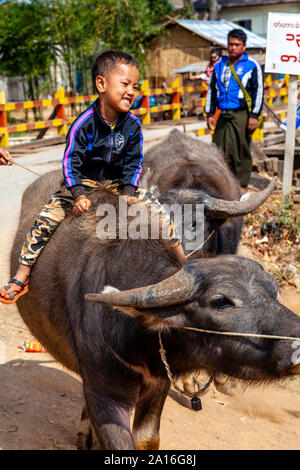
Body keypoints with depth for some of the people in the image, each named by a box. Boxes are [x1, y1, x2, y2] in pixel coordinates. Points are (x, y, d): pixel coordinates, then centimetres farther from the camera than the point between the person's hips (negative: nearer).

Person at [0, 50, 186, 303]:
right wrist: (79, 194, -27)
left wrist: (128, 193, -16)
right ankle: (21, 277, -8)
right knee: (47, 219, -17)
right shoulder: (85, 123, -21)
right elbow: (71, 161, -17)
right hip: (83, 182, -3)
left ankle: (185, 262, 9)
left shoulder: (133, 125, -10)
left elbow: (134, 162, -3)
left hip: (119, 182, 3)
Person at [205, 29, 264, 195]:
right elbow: (211, 90, 21)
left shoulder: (252, 66, 1)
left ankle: (242, 185, 9)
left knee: (242, 151, 0)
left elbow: (258, 91, -2)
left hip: (241, 115, -5)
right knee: (219, 149, 4)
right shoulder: (220, 65, 15)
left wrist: (254, 116, -9)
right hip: (223, 115, 5)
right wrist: (209, 114, 14)